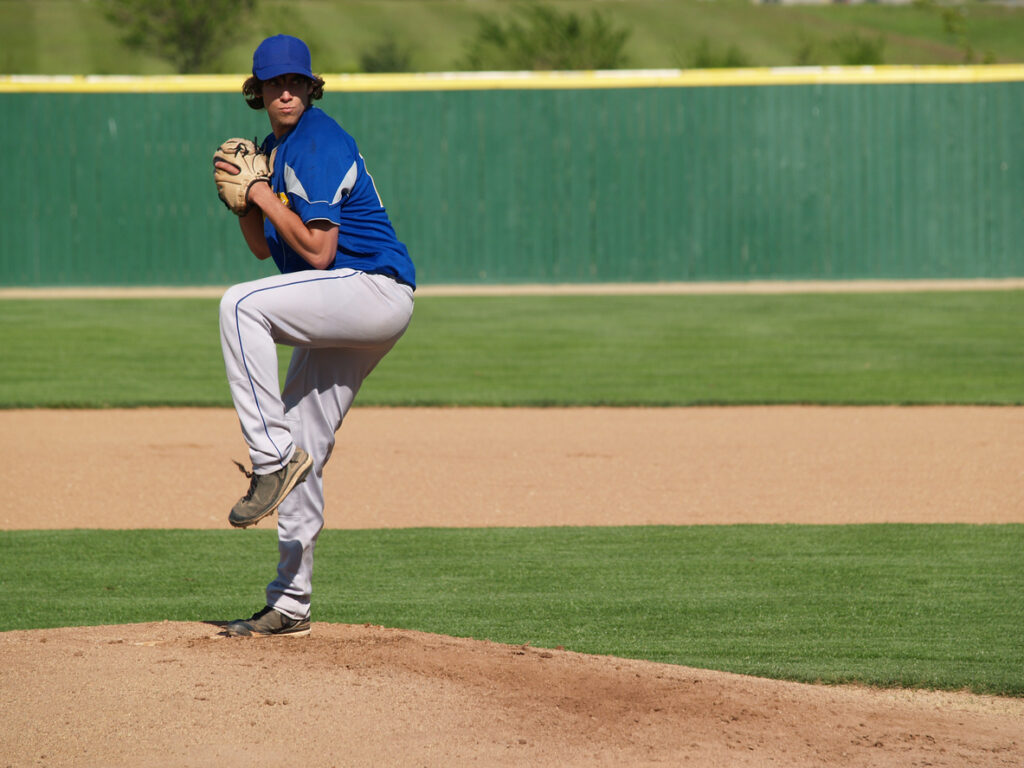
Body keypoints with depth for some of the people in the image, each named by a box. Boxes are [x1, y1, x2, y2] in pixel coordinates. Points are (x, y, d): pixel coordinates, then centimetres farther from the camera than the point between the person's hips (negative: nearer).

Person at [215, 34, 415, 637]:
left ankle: (273, 456, -27)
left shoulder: (318, 145, -13)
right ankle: (291, 604, 16)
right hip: (347, 315, 10)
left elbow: (318, 252, -19)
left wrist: (265, 196, -12)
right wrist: (240, 196, 3)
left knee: (242, 305, -28)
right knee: (304, 454, 10)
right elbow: (263, 246, 20)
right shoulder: (275, 148, 17)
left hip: (374, 288, -10)